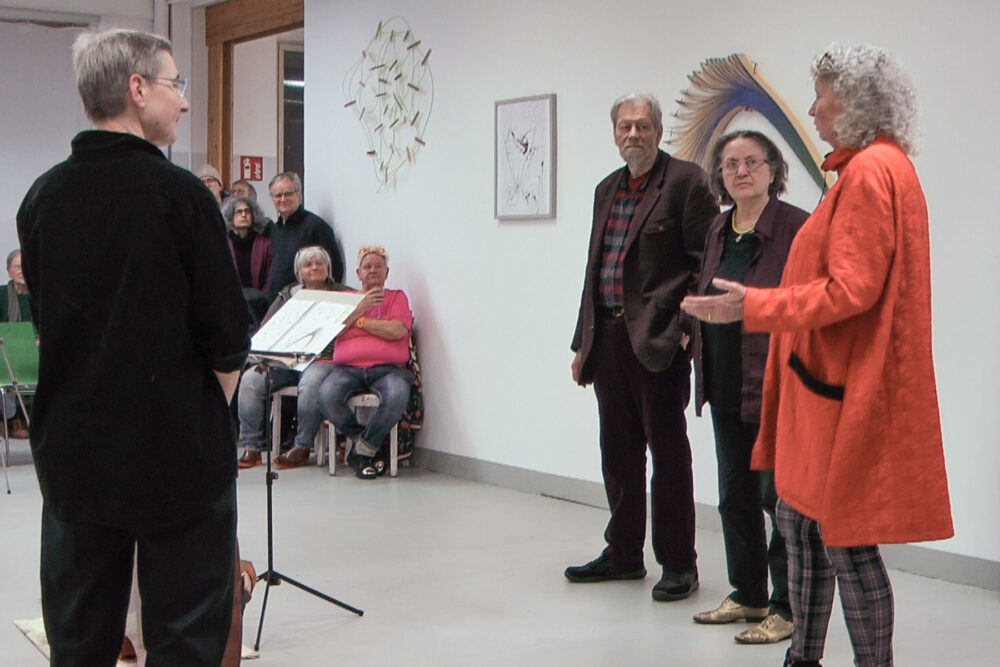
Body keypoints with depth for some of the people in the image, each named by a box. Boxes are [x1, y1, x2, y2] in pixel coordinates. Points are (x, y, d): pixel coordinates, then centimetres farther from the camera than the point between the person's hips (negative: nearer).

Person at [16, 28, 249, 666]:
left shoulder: (41, 198, 4)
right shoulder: (178, 193, -13)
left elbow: (46, 322, 10)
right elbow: (227, 337, -12)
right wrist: (209, 412, 5)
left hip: (71, 451, 5)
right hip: (177, 449, -5)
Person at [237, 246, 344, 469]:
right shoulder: (287, 295, 22)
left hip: (320, 359, -4)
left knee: (310, 385, -36)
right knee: (250, 380, -20)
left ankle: (303, 448, -23)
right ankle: (251, 447, -15)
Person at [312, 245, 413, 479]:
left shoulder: (396, 297, 18)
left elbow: (398, 331, -2)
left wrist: (359, 320, 4)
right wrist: (360, 308, -1)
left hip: (388, 369, -1)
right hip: (348, 368, 1)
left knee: (397, 395, -36)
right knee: (327, 395, -32)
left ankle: (365, 448, -15)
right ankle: (360, 439, -8)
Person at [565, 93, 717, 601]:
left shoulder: (685, 182, -5)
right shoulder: (607, 189, 17)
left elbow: (706, 262, -8)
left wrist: (685, 327, -15)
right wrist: (583, 341, 17)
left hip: (657, 340, -7)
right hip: (609, 339, 7)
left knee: (667, 449, -1)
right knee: (618, 450, 13)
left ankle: (678, 563, 9)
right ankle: (624, 552, 26)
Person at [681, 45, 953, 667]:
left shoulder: (870, 171, -16)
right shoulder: (878, 167, 16)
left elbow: (850, 289, -22)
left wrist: (753, 305, -20)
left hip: (847, 389, -11)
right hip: (826, 383, 11)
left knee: (845, 540, -3)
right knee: (799, 518, 16)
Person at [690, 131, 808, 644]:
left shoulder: (796, 226, -11)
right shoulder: (719, 230, 12)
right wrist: (695, 331, 11)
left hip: (773, 386, -8)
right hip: (726, 387, 8)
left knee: (779, 495, -2)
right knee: (735, 495, 16)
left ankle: (787, 608, 10)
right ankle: (748, 595, 30)